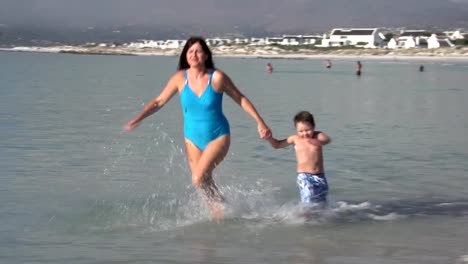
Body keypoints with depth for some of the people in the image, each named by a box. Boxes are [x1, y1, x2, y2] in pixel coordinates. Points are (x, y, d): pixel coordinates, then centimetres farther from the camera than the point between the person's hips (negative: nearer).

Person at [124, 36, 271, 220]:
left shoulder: (217, 77, -15)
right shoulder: (180, 78, -9)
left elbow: (240, 99, -4)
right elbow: (159, 101, -3)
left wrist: (260, 122, -5)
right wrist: (138, 119, -15)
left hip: (218, 137, -4)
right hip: (193, 139, 4)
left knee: (199, 179, -18)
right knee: (205, 183, 10)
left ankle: (220, 210, 6)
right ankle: (219, 214, 31)